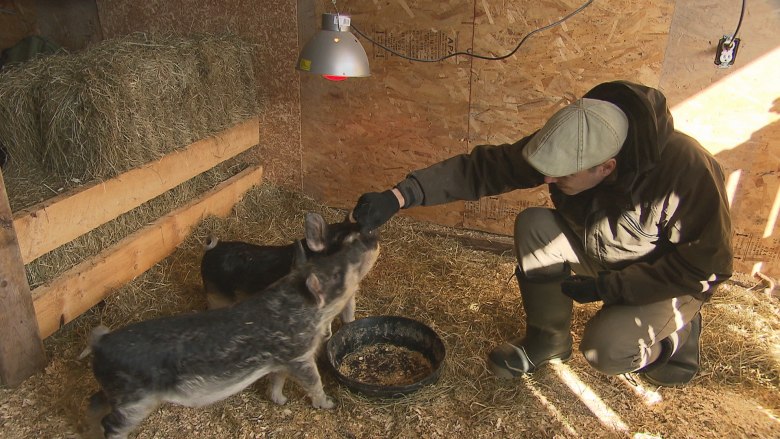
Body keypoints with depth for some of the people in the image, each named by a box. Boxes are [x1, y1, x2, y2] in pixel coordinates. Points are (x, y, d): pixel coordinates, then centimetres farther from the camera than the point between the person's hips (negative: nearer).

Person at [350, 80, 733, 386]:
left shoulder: (687, 173, -36)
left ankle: (675, 336, 8)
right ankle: (547, 339, -1)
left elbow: (705, 266, -25)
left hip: (670, 277, -4)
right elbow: (482, 168, -25)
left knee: (604, 350, -27)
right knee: (533, 226, -21)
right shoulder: (567, 146, -25)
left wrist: (608, 287, -26)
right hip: (602, 250, 5)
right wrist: (400, 196, -35)